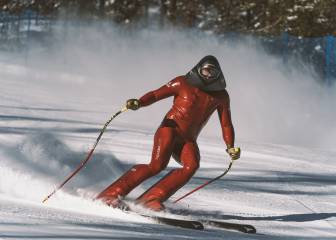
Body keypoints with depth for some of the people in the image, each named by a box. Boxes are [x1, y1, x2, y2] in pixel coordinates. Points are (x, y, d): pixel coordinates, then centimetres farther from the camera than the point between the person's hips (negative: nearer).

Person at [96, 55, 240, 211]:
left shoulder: (221, 96, 11)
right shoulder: (182, 83, 1)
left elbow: (226, 124, 14)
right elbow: (156, 94, -1)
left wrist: (231, 147, -1)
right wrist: (138, 103, -21)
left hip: (188, 140, 4)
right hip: (171, 128, -4)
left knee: (192, 165, -28)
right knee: (157, 165, -26)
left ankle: (151, 199, -32)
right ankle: (111, 194, -22)